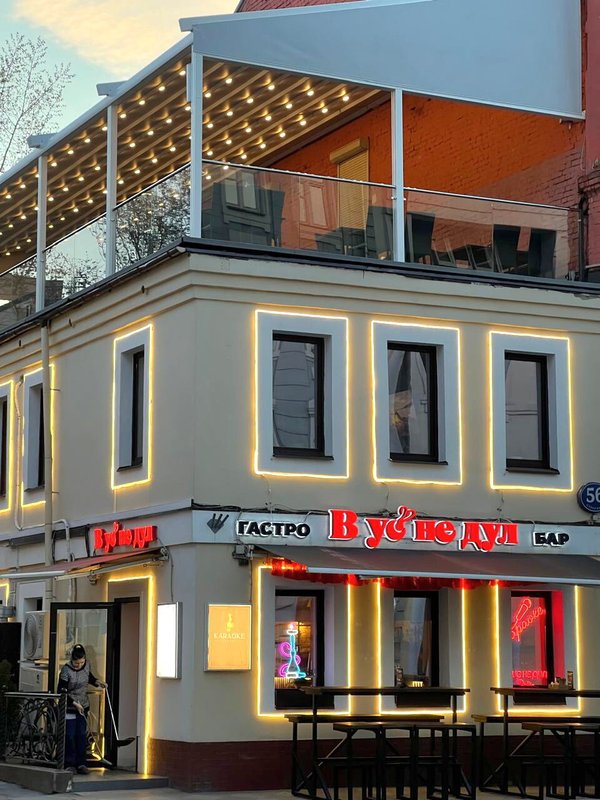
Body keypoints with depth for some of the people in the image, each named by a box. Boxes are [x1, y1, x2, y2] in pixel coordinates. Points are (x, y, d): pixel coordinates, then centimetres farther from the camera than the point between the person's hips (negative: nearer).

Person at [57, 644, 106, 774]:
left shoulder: (86, 666, -2)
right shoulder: (66, 670, -18)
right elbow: (61, 691, -17)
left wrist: (97, 682, 2)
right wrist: (75, 703, -19)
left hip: (83, 706, 5)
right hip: (69, 708, -5)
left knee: (81, 735, 4)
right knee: (70, 736, -3)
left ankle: (81, 763, 8)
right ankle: (69, 764, 3)